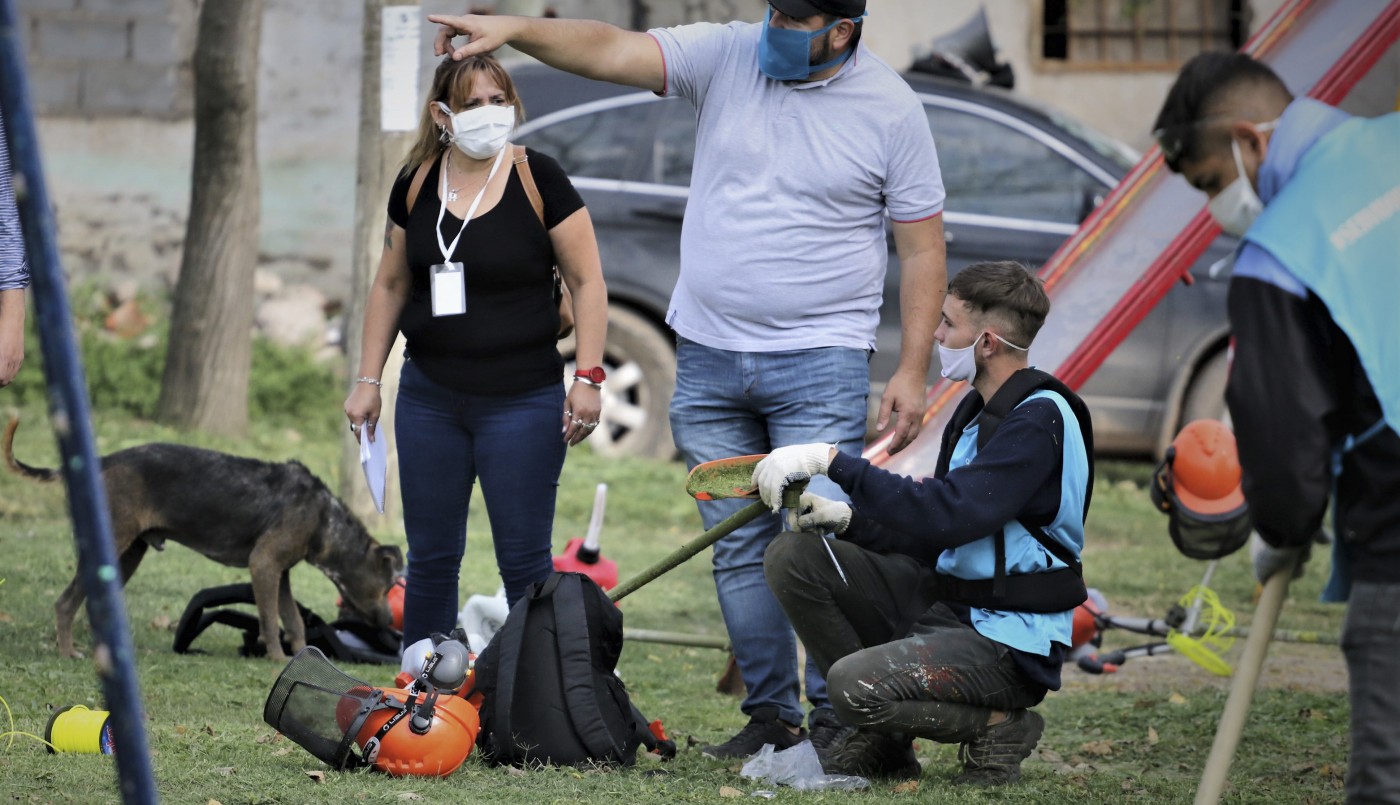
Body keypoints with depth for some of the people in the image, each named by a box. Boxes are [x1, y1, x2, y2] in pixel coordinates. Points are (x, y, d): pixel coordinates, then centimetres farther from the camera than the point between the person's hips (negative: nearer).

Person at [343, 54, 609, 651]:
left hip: (522, 400, -4)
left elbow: (586, 281, -4)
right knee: (431, 557, 8)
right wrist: (367, 380, 11)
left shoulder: (538, 180, -6)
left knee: (524, 560, -3)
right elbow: (390, 286, 14)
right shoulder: (415, 185, 5)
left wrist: (588, 377, -11)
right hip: (429, 399, 4)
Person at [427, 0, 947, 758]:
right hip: (707, 355, 4)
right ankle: (771, 715, 14)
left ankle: (838, 719, -2)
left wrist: (913, 369, -6)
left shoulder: (890, 110, -4)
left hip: (818, 361, -4)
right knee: (739, 550, 6)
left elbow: (923, 248, 0)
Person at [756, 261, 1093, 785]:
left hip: (1008, 641, -10)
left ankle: (998, 724, -5)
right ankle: (880, 737, 6)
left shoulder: (1040, 421, -18)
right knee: (793, 558, 0)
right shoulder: (977, 411, 12)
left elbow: (948, 515, -30)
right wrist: (850, 520, -1)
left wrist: (834, 461, -27)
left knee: (854, 684, -30)